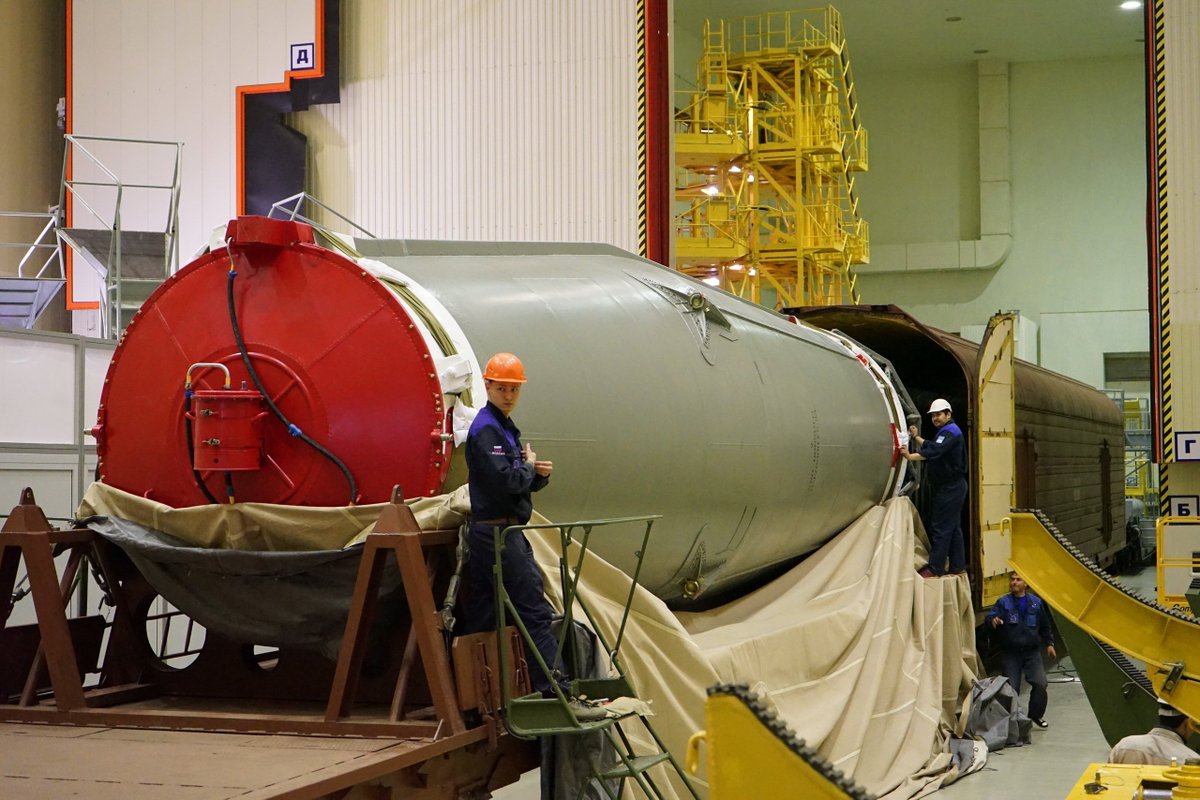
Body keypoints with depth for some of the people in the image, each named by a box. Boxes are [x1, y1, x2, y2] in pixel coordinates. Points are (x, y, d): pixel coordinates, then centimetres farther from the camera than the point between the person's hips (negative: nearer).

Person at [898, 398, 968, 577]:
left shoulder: (950, 432, -15)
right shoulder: (947, 431, 18)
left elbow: (933, 451, -29)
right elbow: (931, 446, 24)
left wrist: (910, 456, -36)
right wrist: (916, 437, 16)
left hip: (950, 487, -11)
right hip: (951, 486, 11)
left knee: (940, 527, -11)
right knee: (953, 527, 15)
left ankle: (935, 569, -11)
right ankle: (958, 566, 20)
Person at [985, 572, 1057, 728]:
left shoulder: (1036, 602, 5)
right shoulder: (1003, 603, -4)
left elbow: (1044, 626, 16)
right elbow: (989, 617, -18)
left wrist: (1049, 644, 15)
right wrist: (993, 620, -41)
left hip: (1032, 651, 1)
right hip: (1010, 652, -1)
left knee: (1040, 683, -9)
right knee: (1011, 687, -1)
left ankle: (1036, 715, 10)